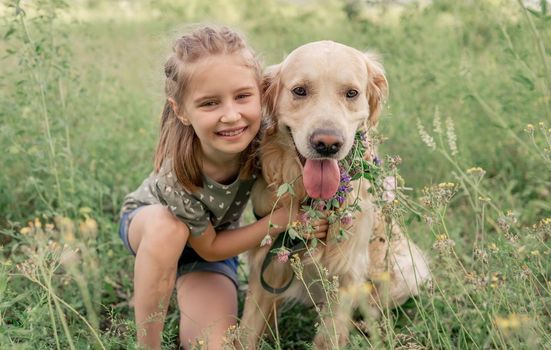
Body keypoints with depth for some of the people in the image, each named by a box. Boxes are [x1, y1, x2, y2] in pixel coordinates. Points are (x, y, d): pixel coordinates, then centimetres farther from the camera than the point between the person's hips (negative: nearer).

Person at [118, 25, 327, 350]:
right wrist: (284, 217, -32)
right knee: (167, 228, -40)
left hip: (214, 238, 3)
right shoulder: (176, 177, -38)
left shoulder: (265, 133, -31)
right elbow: (208, 247, -23)